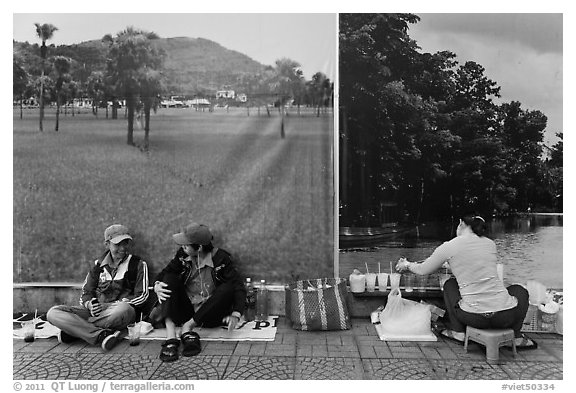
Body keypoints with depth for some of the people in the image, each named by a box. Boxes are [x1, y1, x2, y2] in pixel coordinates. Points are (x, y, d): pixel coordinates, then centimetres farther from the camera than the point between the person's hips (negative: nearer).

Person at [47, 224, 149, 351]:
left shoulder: (138, 264, 6)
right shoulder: (99, 264, 17)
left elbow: (141, 295, -1)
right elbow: (86, 291, 16)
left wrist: (110, 306, -11)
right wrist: (89, 304, -10)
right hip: (96, 311, 3)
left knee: (123, 309, -41)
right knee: (53, 313, -18)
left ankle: (74, 330, -22)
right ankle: (101, 335, -31)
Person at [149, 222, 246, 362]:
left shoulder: (221, 259, -14)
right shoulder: (182, 254, -4)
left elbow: (238, 287, -18)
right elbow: (165, 272, 3)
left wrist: (235, 315, -33)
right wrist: (157, 286, -21)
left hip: (210, 315, -3)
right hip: (185, 311, 3)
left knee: (228, 288, -28)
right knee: (170, 279, -16)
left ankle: (187, 327, -26)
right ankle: (171, 338, -34)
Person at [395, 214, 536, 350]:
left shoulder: (449, 247, -1)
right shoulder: (490, 243, 9)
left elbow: (423, 270, 12)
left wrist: (407, 264, 34)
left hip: (474, 317, -2)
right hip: (506, 317, 2)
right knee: (520, 290, 35)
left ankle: (458, 332, 21)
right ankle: (517, 337, 19)